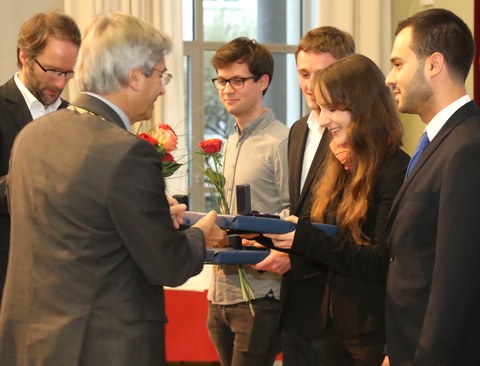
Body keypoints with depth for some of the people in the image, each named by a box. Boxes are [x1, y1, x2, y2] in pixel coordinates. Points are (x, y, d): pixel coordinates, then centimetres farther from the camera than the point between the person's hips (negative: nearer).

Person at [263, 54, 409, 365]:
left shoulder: (394, 171, -15)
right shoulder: (344, 166, 11)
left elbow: (384, 263, -20)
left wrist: (307, 239, -25)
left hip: (375, 332, -8)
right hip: (336, 324, 8)